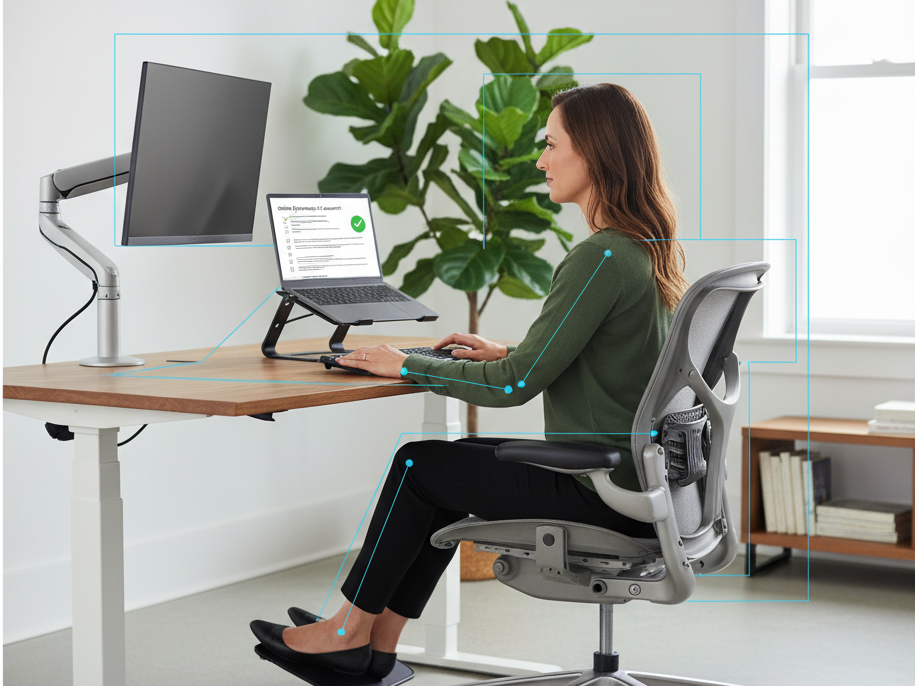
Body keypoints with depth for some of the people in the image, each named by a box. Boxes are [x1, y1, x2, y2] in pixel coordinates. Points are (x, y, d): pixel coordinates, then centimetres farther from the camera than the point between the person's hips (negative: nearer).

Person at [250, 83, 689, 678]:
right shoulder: (650, 248, 8)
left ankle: (351, 628, 19)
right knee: (459, 460, 18)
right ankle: (377, 642, 20)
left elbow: (516, 385, -20)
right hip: (634, 478, 9)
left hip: (597, 491, -9)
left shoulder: (602, 259, -22)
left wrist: (407, 366, -9)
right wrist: (510, 352, 15)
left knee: (420, 464, 3)